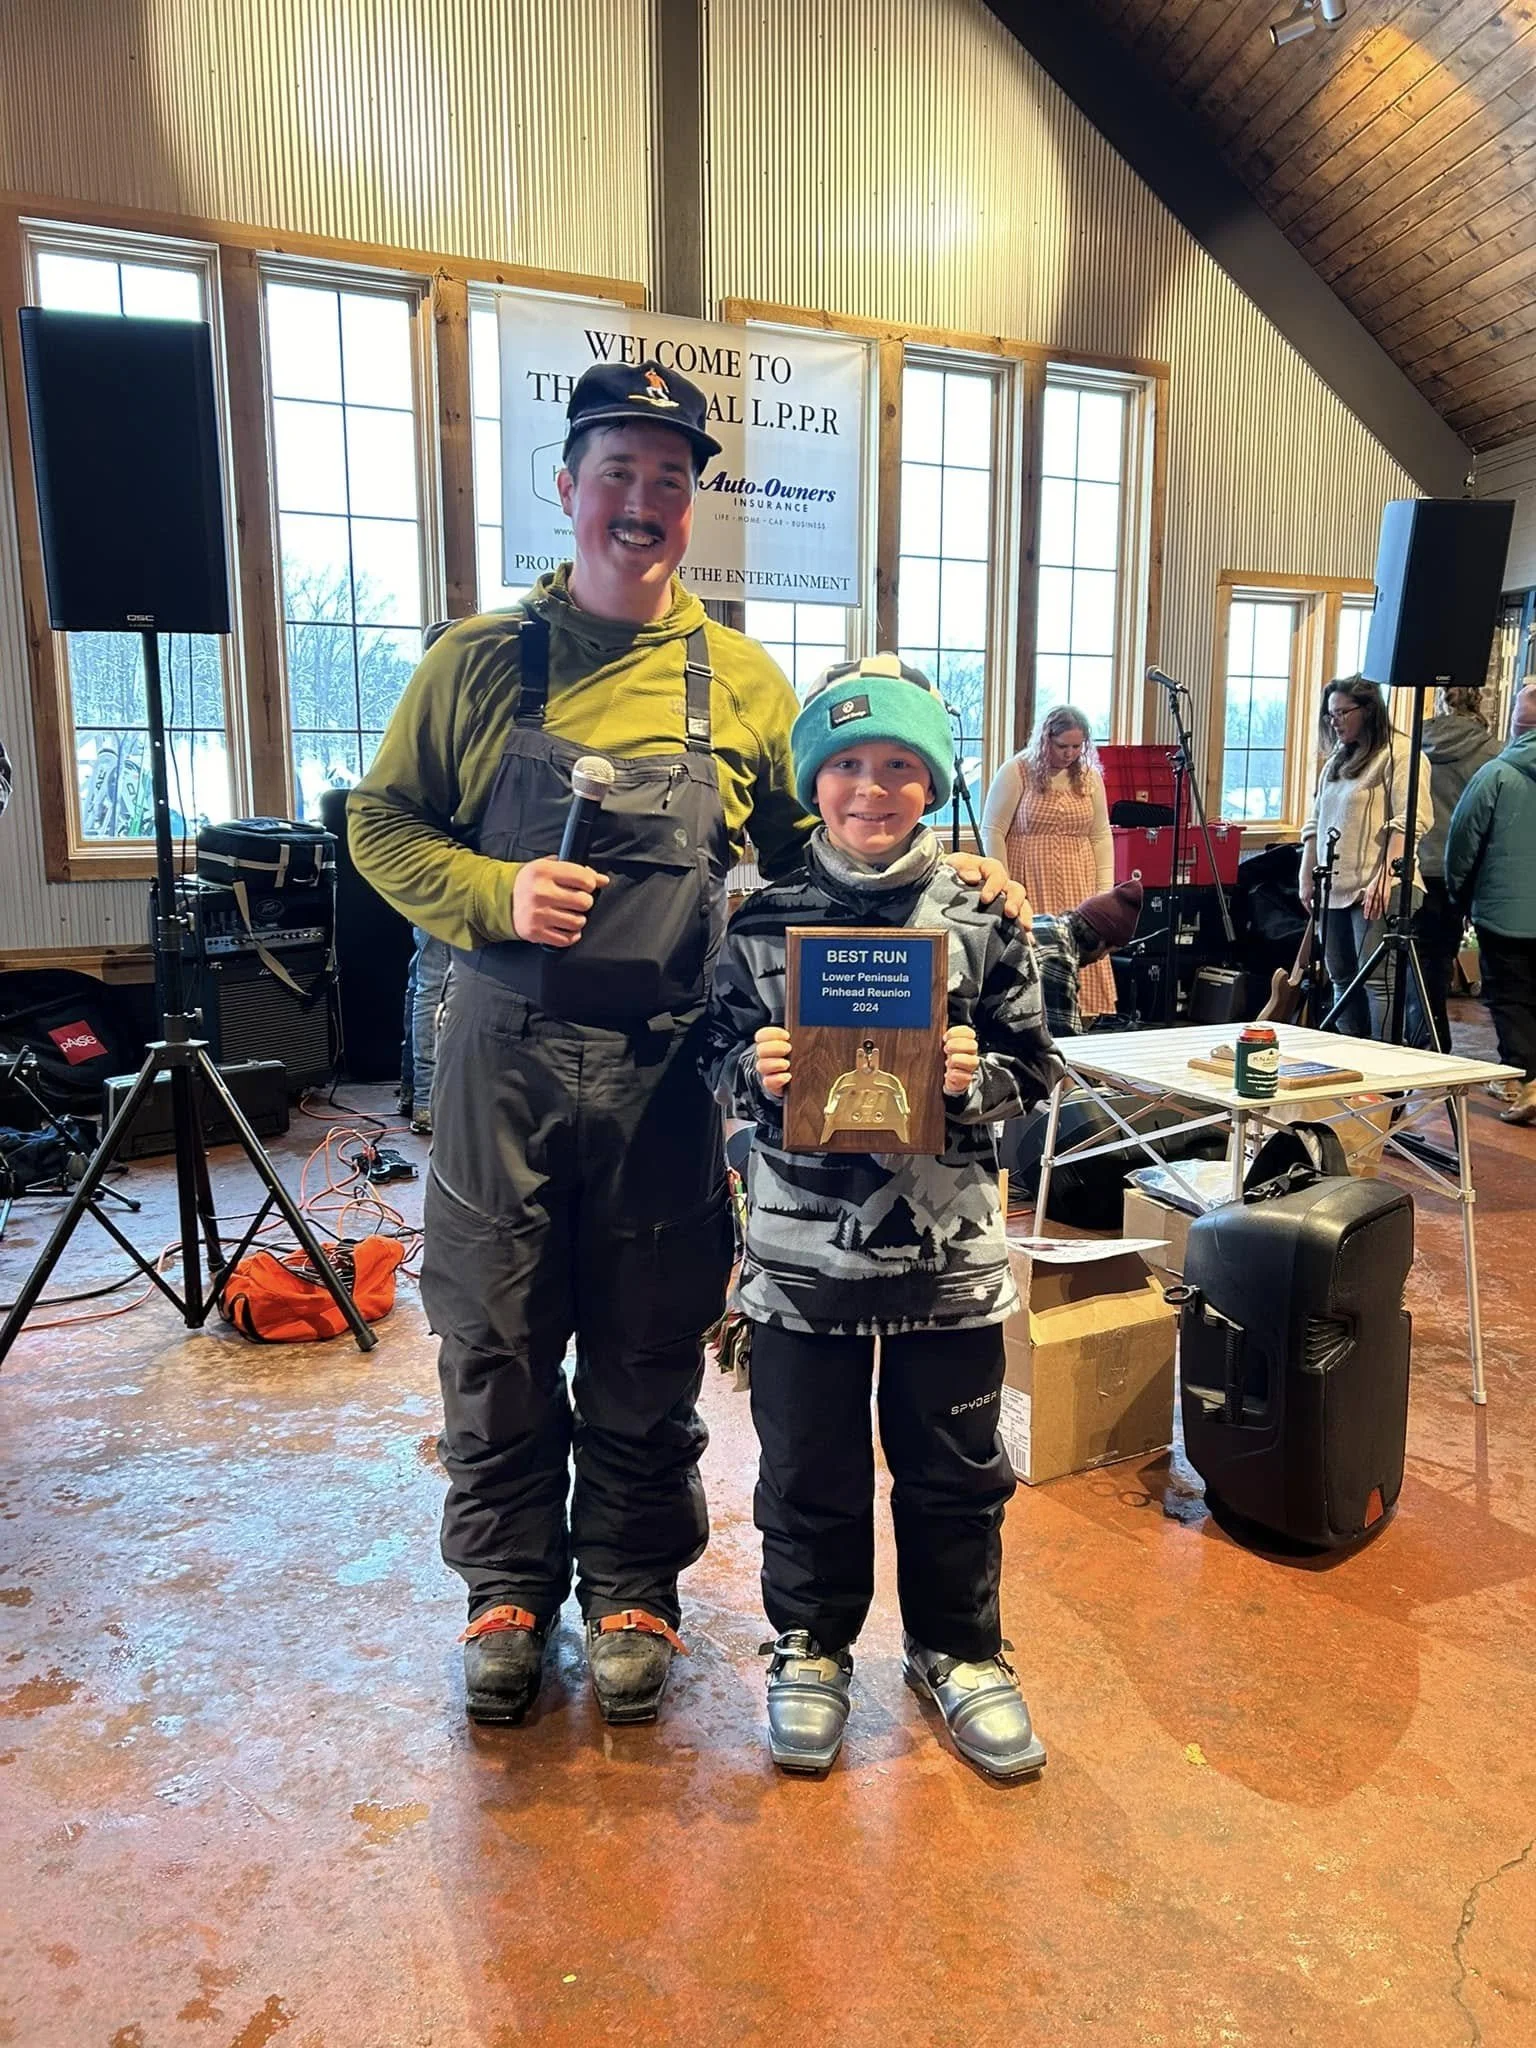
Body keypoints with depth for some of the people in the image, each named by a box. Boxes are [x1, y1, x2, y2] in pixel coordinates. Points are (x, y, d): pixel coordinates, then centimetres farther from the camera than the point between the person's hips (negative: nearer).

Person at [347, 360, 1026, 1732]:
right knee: (496, 1346, 11)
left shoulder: (743, 681, 6)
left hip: (668, 1074, 0)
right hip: (504, 1062, 0)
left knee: (648, 1358, 12)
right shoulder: (480, 662, 4)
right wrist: (495, 893, -11)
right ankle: (510, 1588, 34)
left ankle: (633, 1587, 35)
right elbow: (382, 822, 6)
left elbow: (812, 852, 13)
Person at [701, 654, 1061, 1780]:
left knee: (955, 1469, 15)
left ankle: (960, 1649, 38)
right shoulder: (761, 917, -1)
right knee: (807, 1470, 14)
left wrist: (977, 1080, -16)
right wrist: (754, 1072, -16)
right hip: (801, 1251, 0)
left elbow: (1034, 1065, 4)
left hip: (950, 1248, 1)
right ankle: (810, 1647, 37)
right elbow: (713, 1054, 5)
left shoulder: (980, 916, -2)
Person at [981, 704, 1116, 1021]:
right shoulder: (1015, 772, -4)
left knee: (1081, 966, 0)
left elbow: (1101, 837, 11)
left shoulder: (1089, 777, 10)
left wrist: (1105, 890, 3)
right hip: (1029, 887, -4)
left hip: (1077, 888, 4)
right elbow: (992, 832, -5)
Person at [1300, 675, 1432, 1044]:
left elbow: (1410, 821, -14)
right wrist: (1307, 879, 16)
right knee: (1342, 981, 10)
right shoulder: (1336, 760, 20)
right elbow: (1314, 824, 22)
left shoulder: (1399, 752, -5)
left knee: (1377, 981, -9)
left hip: (1377, 892, -8)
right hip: (1334, 890, 8)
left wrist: (1384, 877, -20)